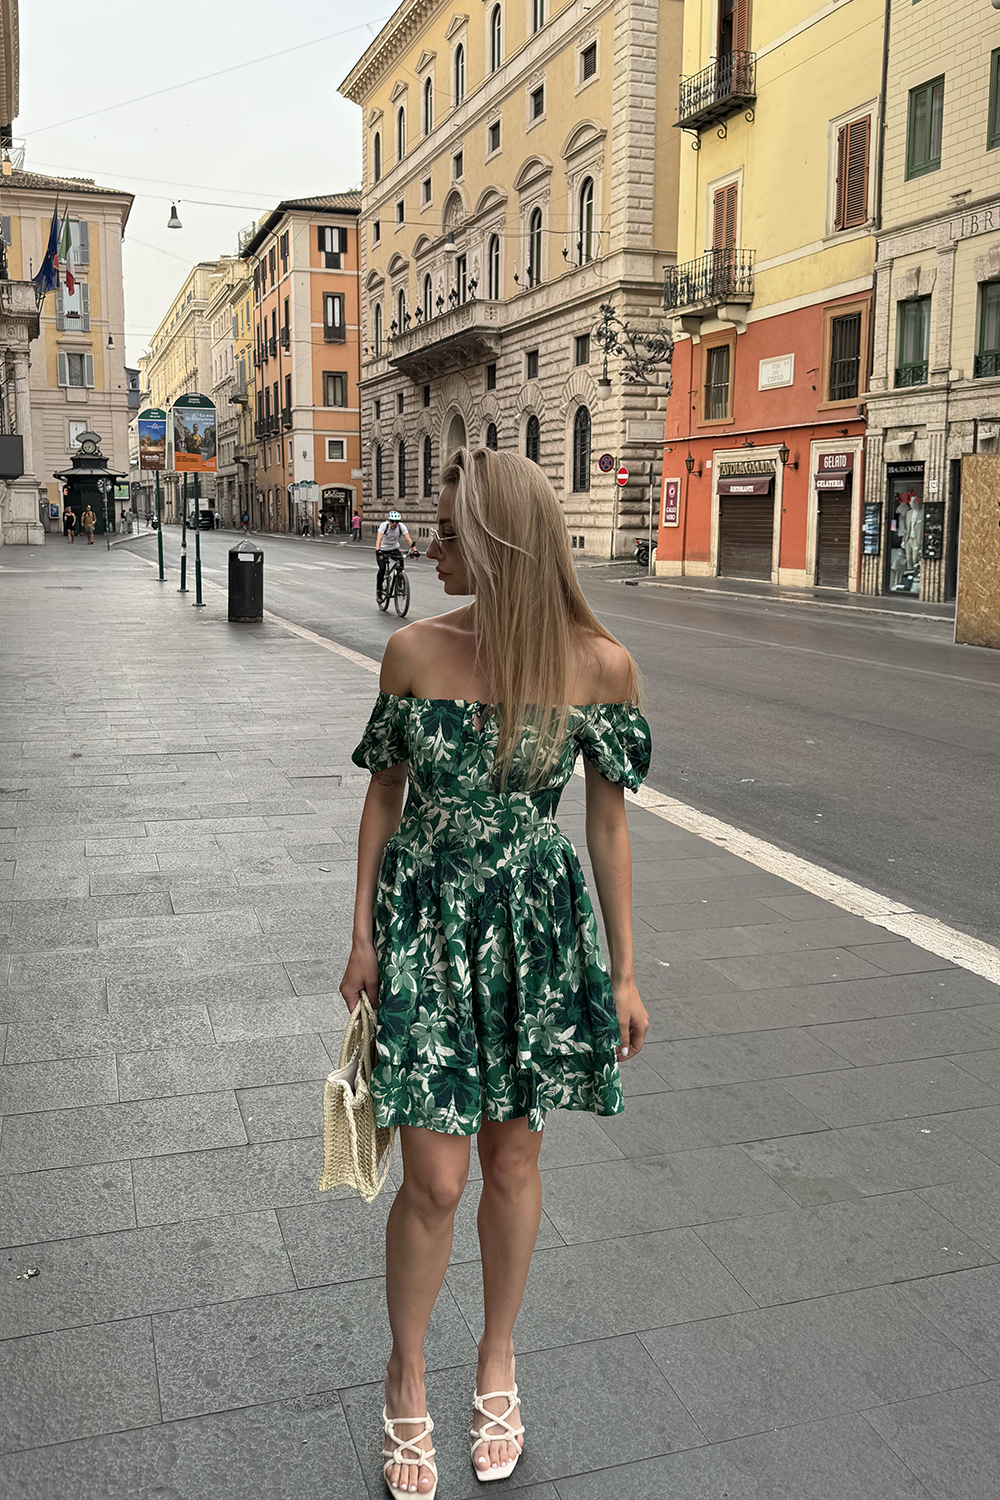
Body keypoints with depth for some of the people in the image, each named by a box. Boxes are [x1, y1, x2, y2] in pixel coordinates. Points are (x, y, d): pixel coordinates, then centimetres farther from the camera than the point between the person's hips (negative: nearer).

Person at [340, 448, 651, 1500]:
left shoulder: (598, 665, -10)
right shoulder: (414, 651, -8)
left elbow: (607, 822, -2)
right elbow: (385, 795, 3)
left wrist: (622, 971, 2)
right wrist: (363, 938, 4)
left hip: (538, 925, 1)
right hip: (426, 923, 0)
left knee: (512, 1160, 15)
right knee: (434, 1181, 2)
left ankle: (497, 1360, 40)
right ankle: (406, 1379, 30)